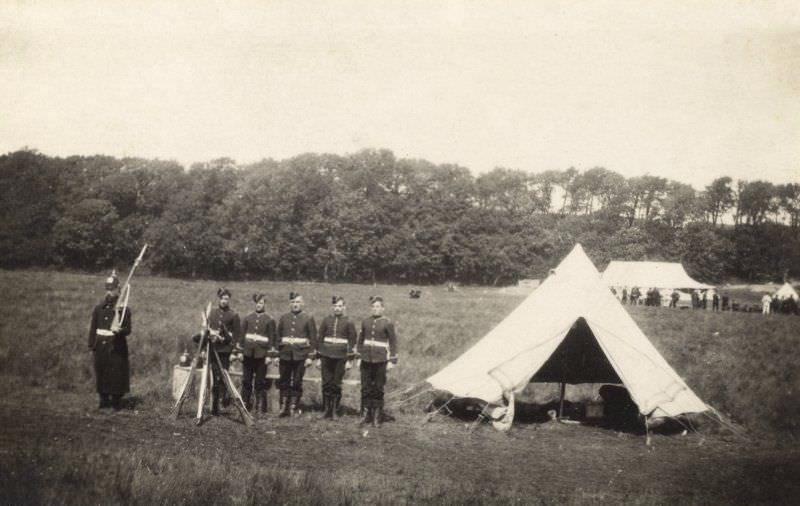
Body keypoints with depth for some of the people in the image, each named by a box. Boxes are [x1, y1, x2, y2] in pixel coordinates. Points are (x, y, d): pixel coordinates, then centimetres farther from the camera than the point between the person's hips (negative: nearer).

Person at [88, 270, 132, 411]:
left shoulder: (124, 309, 0)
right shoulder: (98, 308, 8)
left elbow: (128, 329, -3)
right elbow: (92, 328, 10)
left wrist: (119, 330, -24)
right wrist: (92, 345, 4)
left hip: (117, 347, -3)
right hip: (101, 346, 3)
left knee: (117, 374, -1)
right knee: (101, 374, 6)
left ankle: (116, 402, 9)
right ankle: (104, 401, 17)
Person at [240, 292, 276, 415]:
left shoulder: (269, 320, 2)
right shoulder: (247, 318, 9)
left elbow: (271, 338, 0)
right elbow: (241, 334, 10)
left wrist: (269, 355, -5)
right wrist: (240, 351, 3)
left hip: (261, 354, -2)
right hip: (248, 353, 2)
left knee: (260, 381, 1)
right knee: (246, 381, 6)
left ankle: (260, 407, 6)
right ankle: (245, 404, 15)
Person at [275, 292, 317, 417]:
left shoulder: (308, 319, 1)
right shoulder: (283, 318, 8)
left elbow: (313, 339, 0)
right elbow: (278, 337, 12)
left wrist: (310, 356, -5)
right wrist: (276, 354, 7)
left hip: (300, 356, -2)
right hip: (285, 355, 2)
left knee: (297, 383, 4)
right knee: (284, 382, 5)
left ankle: (293, 408, 12)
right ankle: (284, 408, 13)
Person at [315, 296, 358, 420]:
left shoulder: (348, 323, 1)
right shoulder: (326, 321, 6)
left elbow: (352, 342, 1)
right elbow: (319, 339, 9)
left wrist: (350, 360, -3)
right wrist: (318, 357, 5)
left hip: (340, 358, -2)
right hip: (326, 357, 2)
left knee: (336, 385, 3)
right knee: (326, 384, 4)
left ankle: (335, 411, 11)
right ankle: (326, 410, 13)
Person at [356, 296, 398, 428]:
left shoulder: (388, 323, -4)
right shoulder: (365, 322, 8)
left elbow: (393, 343, -2)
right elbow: (360, 341, 16)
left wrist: (392, 361, -5)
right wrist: (358, 356, 13)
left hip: (381, 360, -3)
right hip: (366, 360, 4)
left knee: (378, 389, 3)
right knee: (365, 388, 6)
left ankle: (377, 417, 11)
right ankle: (365, 414, 16)